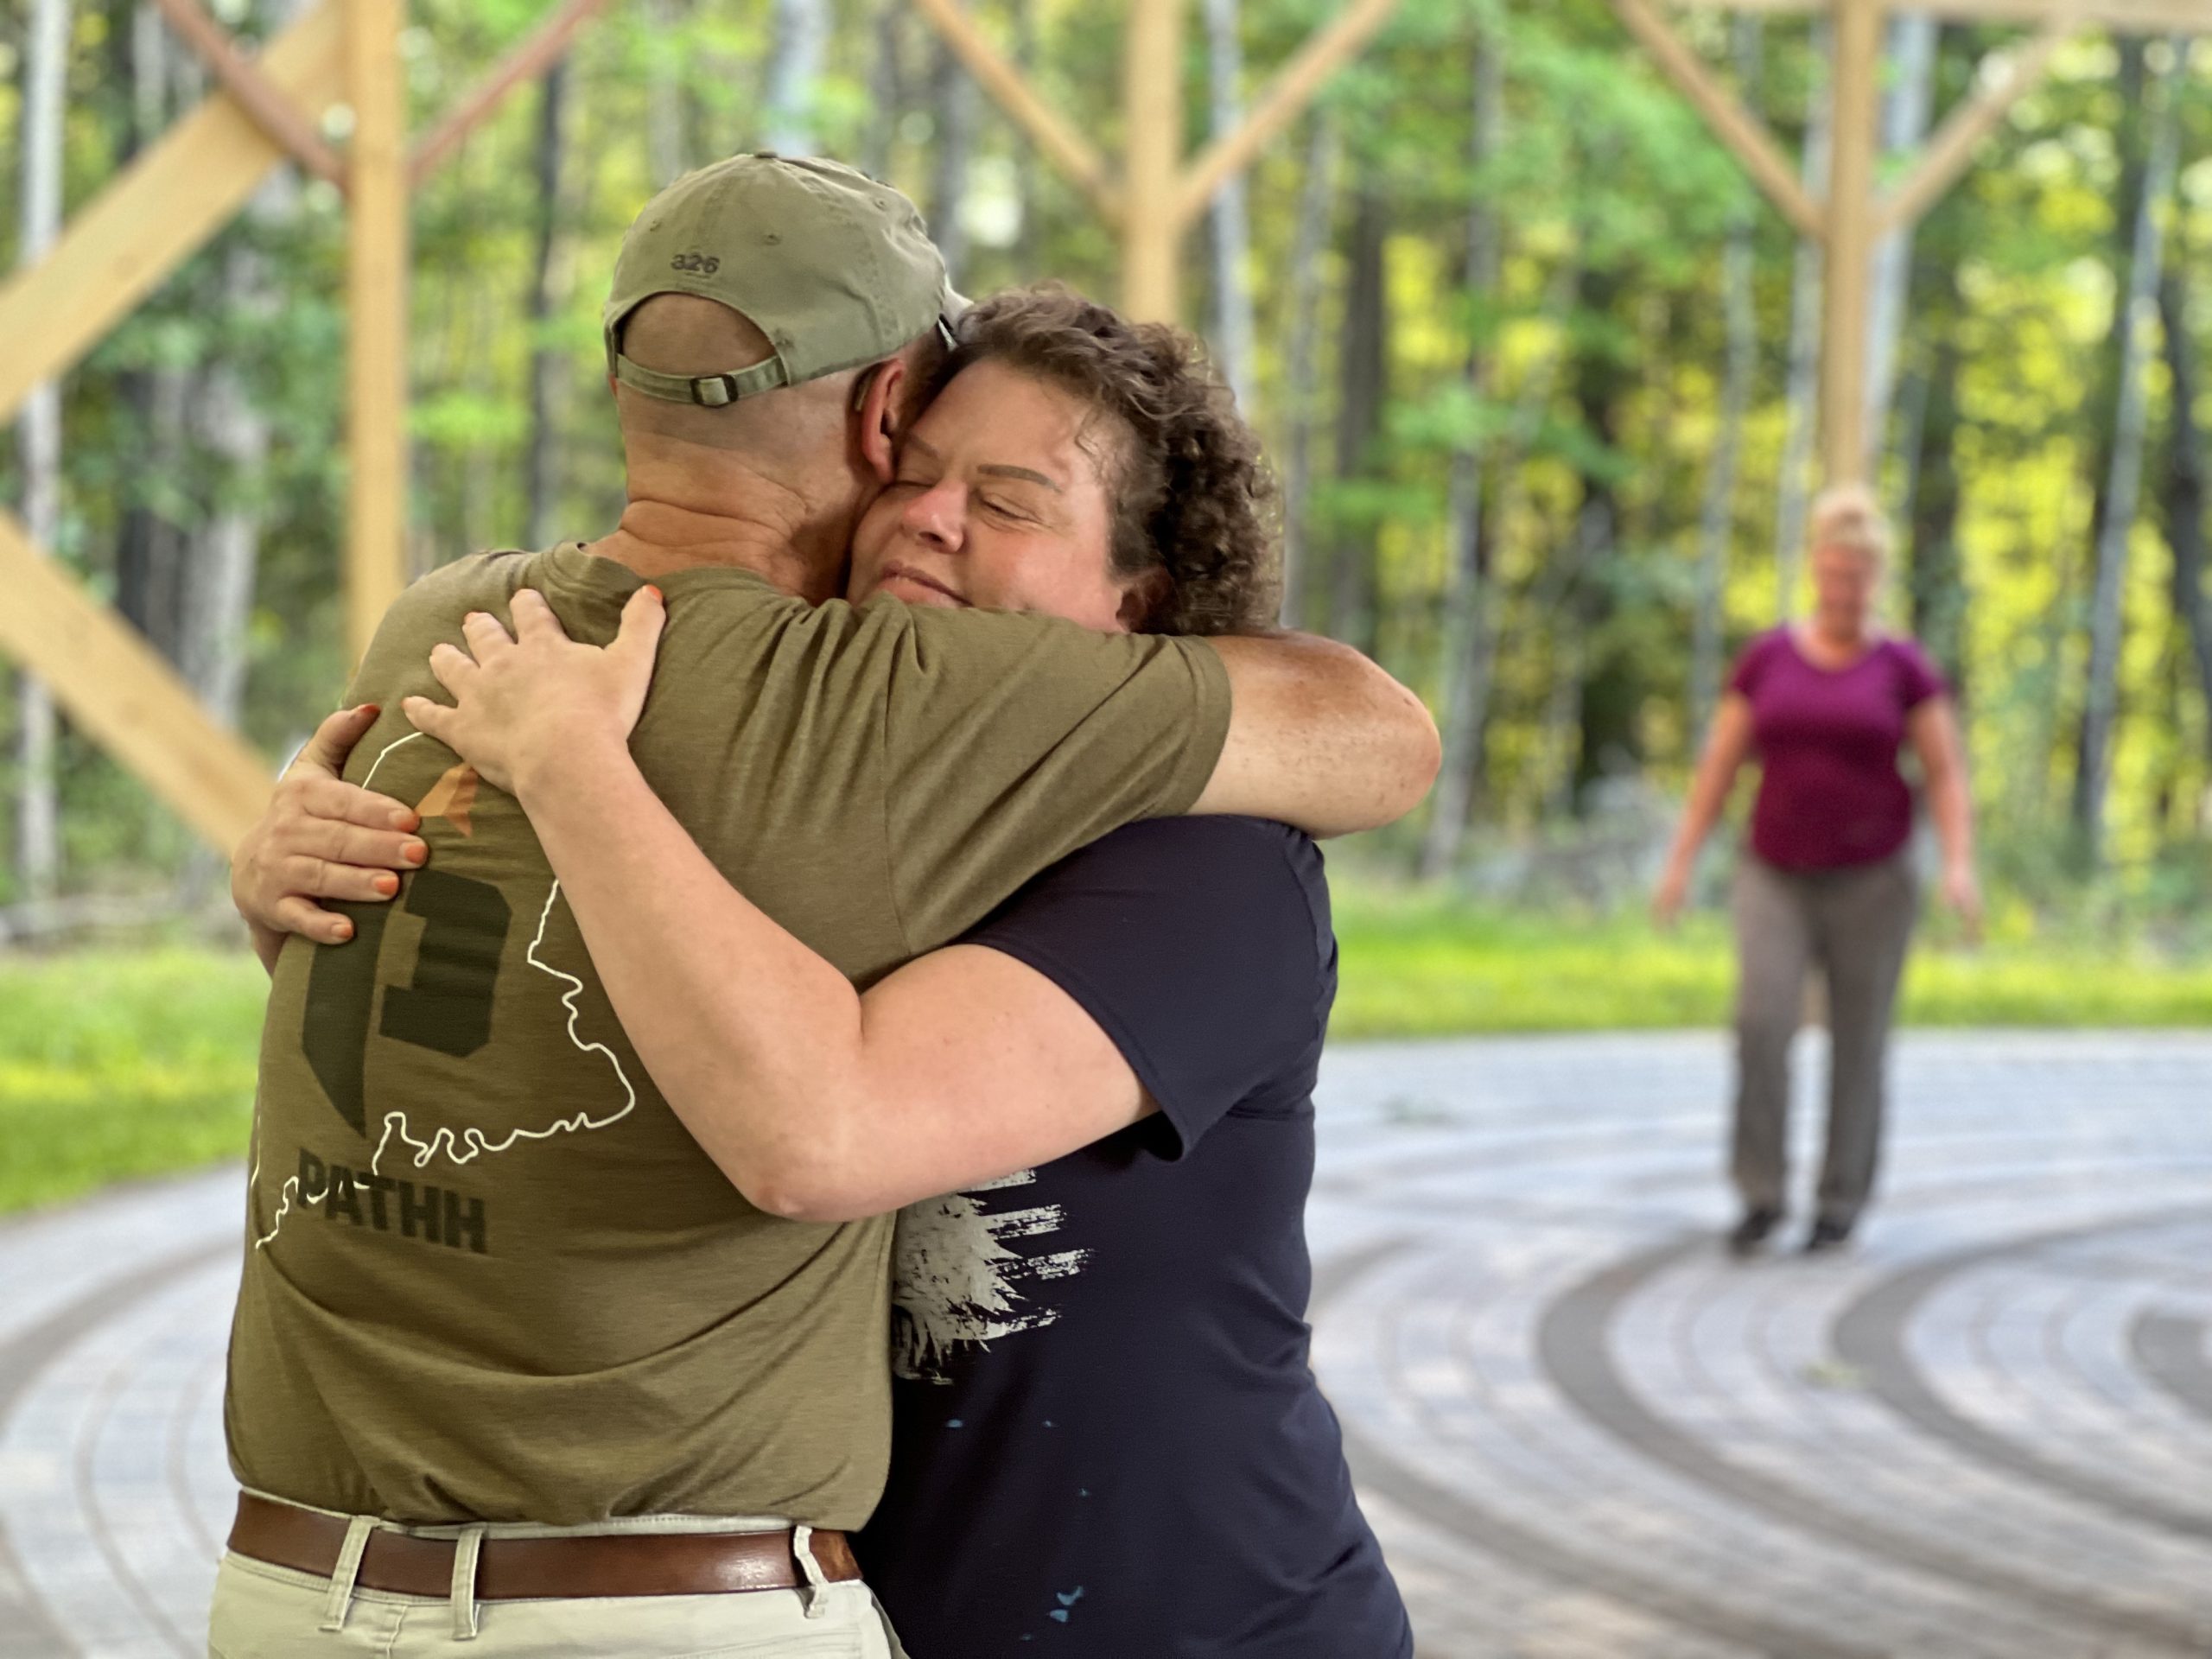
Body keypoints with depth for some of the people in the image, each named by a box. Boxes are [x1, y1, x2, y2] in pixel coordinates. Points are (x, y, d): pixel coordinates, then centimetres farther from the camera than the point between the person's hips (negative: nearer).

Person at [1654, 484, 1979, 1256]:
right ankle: (1762, 1194, -5)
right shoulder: (1766, 658, 3)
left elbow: (1948, 778, -5)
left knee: (1858, 1044, 2)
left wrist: (1960, 866, -19)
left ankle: (1841, 1205, 18)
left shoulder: (1905, 668, -3)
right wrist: (1680, 862, -3)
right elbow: (1719, 765, 4)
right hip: (1777, 879, 1)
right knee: (1762, 1019, -17)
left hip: (1871, 880, -1)